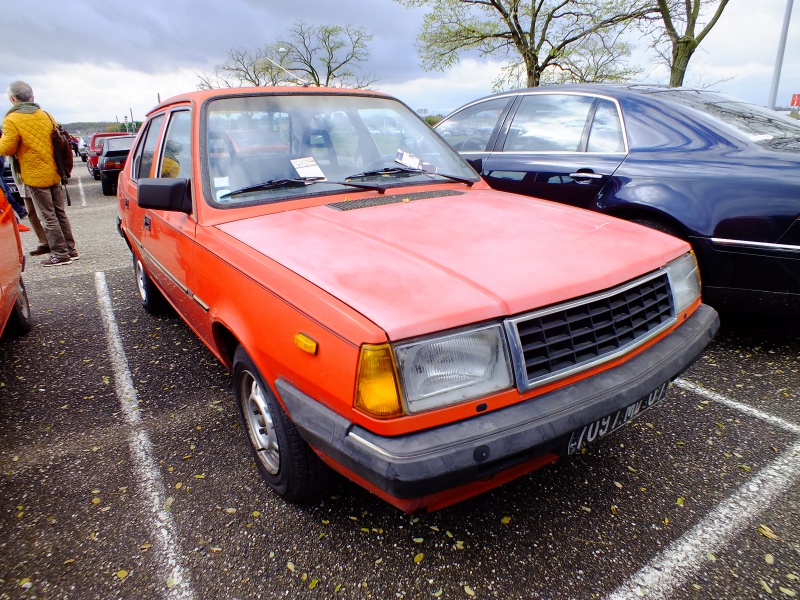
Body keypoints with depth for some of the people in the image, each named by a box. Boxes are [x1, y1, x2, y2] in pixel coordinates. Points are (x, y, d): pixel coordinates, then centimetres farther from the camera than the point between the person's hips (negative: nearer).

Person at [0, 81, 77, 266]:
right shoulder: (44, 115, 7)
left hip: (35, 176, -6)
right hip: (53, 173, 6)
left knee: (48, 217, -2)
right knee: (60, 213, 12)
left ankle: (60, 254, 1)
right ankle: (70, 250, 16)